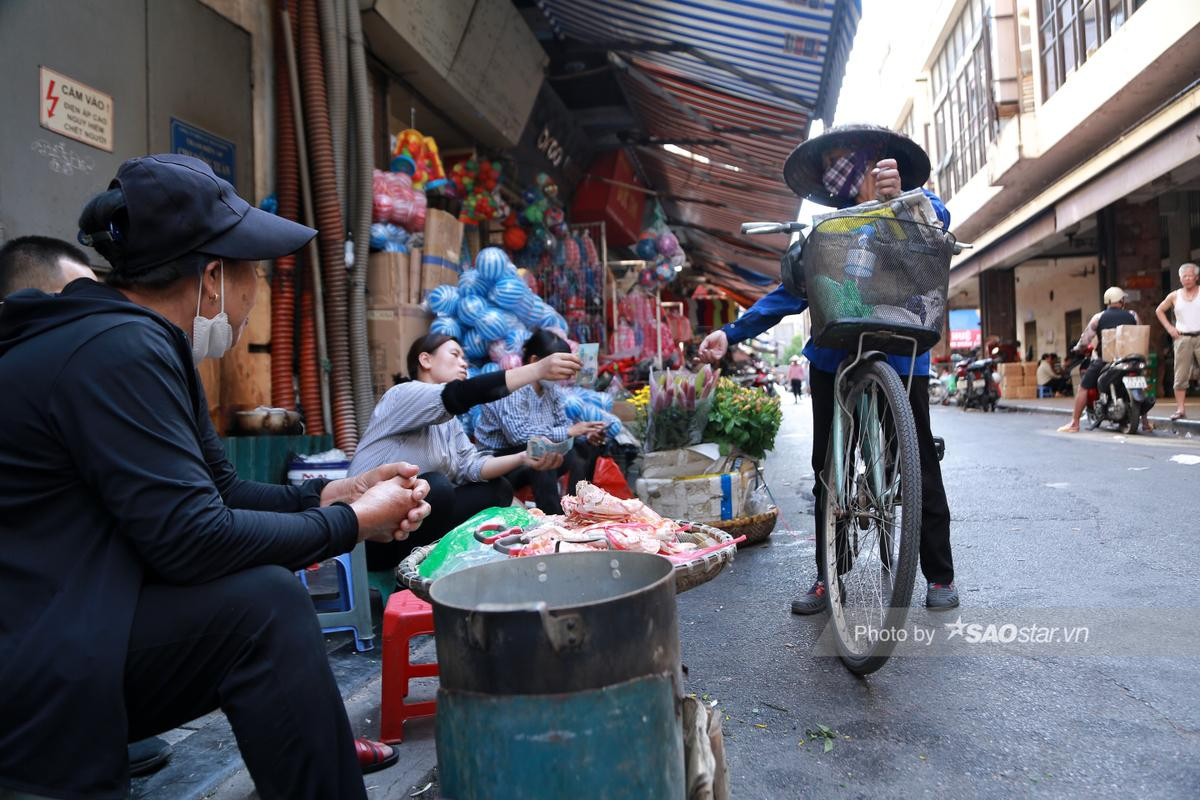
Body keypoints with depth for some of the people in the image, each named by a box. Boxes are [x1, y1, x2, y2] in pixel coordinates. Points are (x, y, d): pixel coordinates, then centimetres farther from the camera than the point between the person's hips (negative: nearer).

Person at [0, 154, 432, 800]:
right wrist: (351, 523, -15)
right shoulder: (118, 349, -22)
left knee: (265, 587, 8)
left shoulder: (141, 342, 7)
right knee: (264, 602, -23)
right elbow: (190, 538, -26)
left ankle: (318, 745, 18)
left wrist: (330, 496, -2)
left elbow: (215, 493, 11)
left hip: (70, 616, 10)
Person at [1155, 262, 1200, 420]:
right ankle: (1180, 409, 7)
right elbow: (1159, 310, 20)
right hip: (1182, 338, 2)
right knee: (1181, 376, 2)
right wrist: (1169, 327, 8)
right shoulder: (1174, 296, 9)